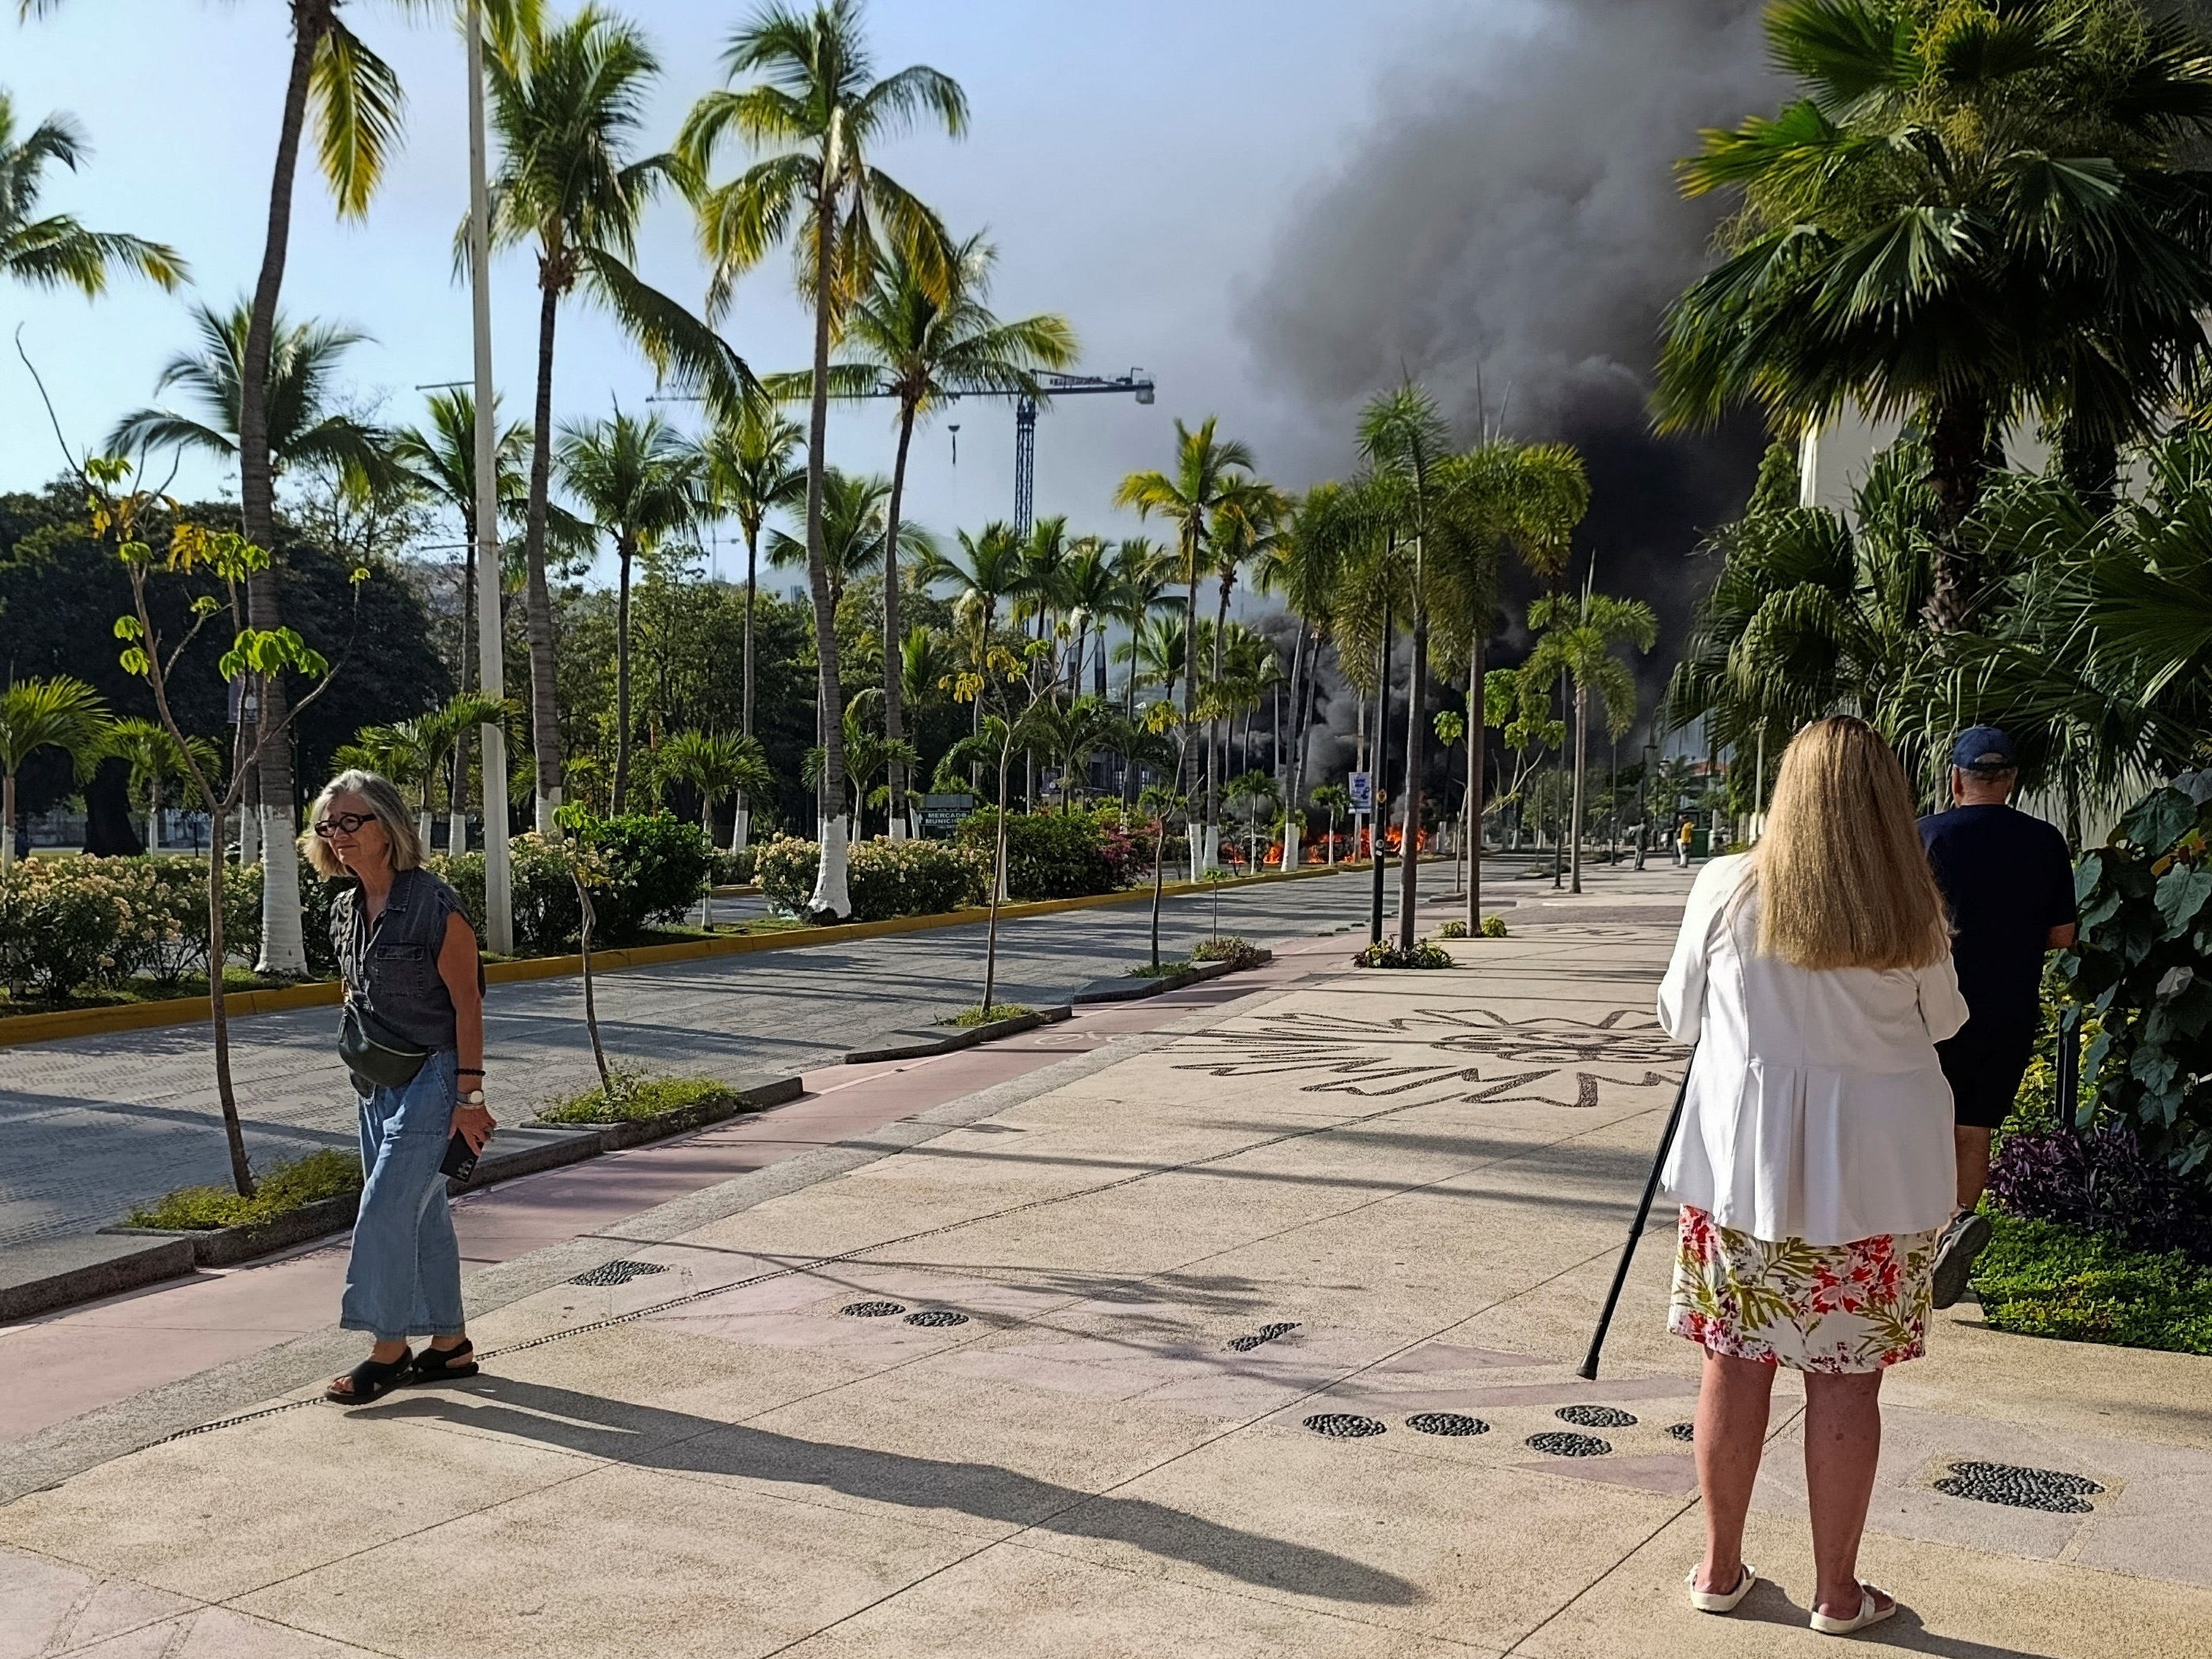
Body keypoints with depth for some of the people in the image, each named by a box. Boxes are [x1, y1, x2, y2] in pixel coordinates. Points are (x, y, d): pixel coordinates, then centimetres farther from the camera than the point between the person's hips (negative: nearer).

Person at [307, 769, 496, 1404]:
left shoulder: (434, 905, -16)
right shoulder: (346, 911, 7)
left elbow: (468, 1004, -15)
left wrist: (469, 1096, -17)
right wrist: (361, 1068, 18)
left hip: (430, 1078, -8)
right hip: (377, 1083, 8)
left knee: (386, 1212, -8)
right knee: (423, 1215, 13)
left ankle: (388, 1350, 3)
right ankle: (450, 1345, 22)